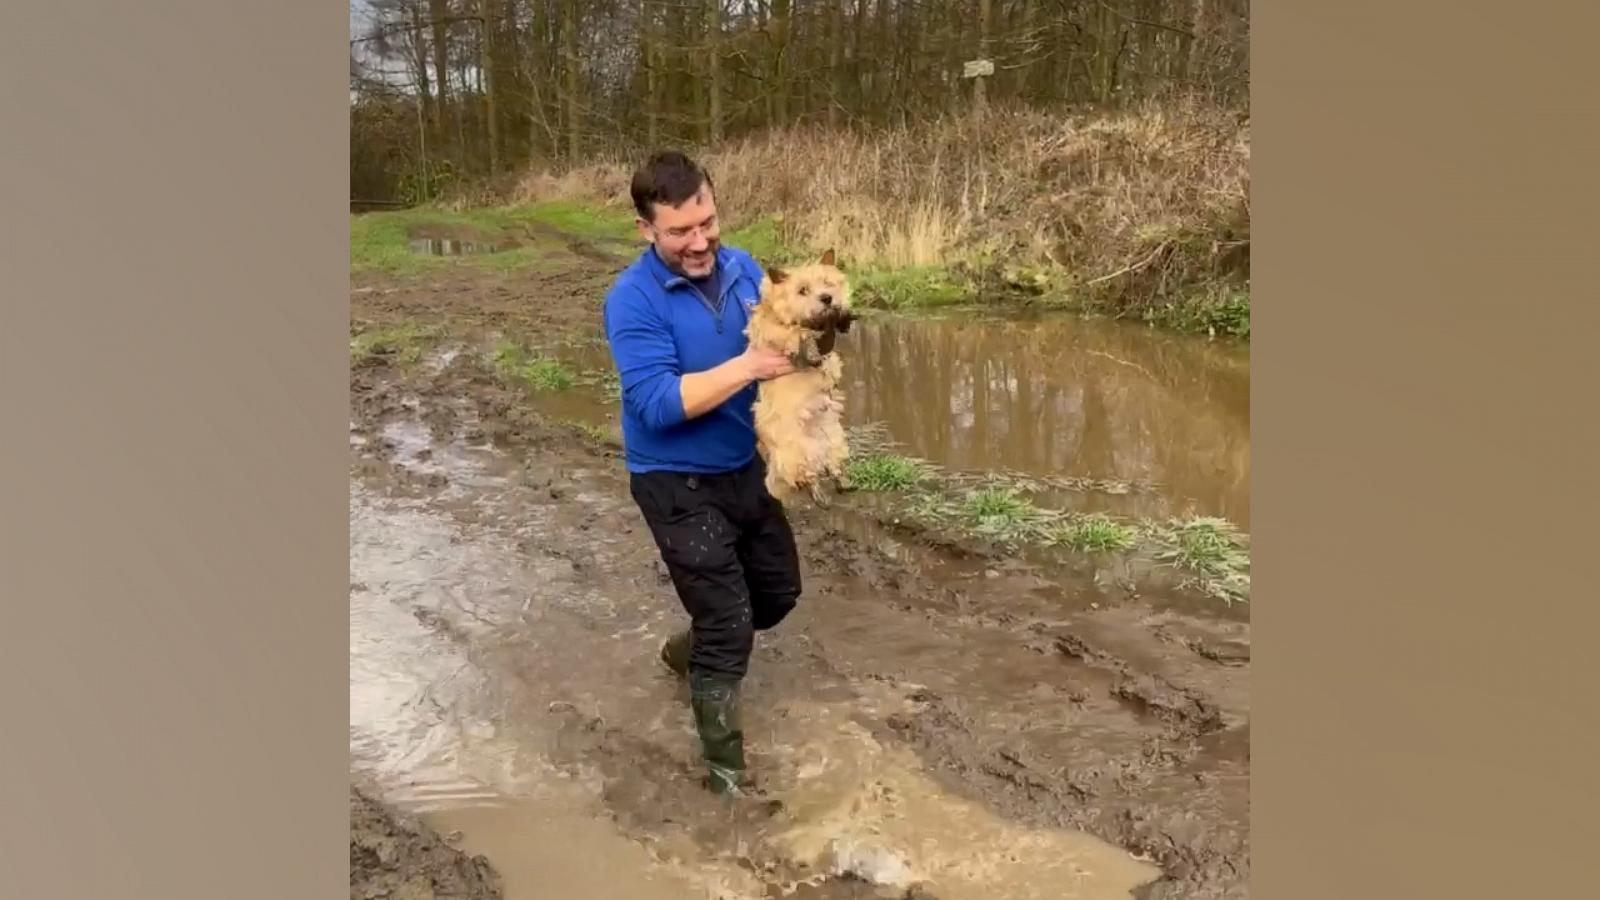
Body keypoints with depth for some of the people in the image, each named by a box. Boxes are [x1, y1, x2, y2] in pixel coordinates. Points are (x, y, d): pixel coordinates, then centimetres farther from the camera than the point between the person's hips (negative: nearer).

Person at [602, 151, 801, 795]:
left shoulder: (742, 269, -3)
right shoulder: (632, 300, -21)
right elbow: (659, 404, -28)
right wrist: (747, 366, -31)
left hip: (747, 468, 7)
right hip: (678, 486, -7)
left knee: (779, 592, 22)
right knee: (729, 630, -2)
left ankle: (690, 650, 50)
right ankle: (725, 769, 19)